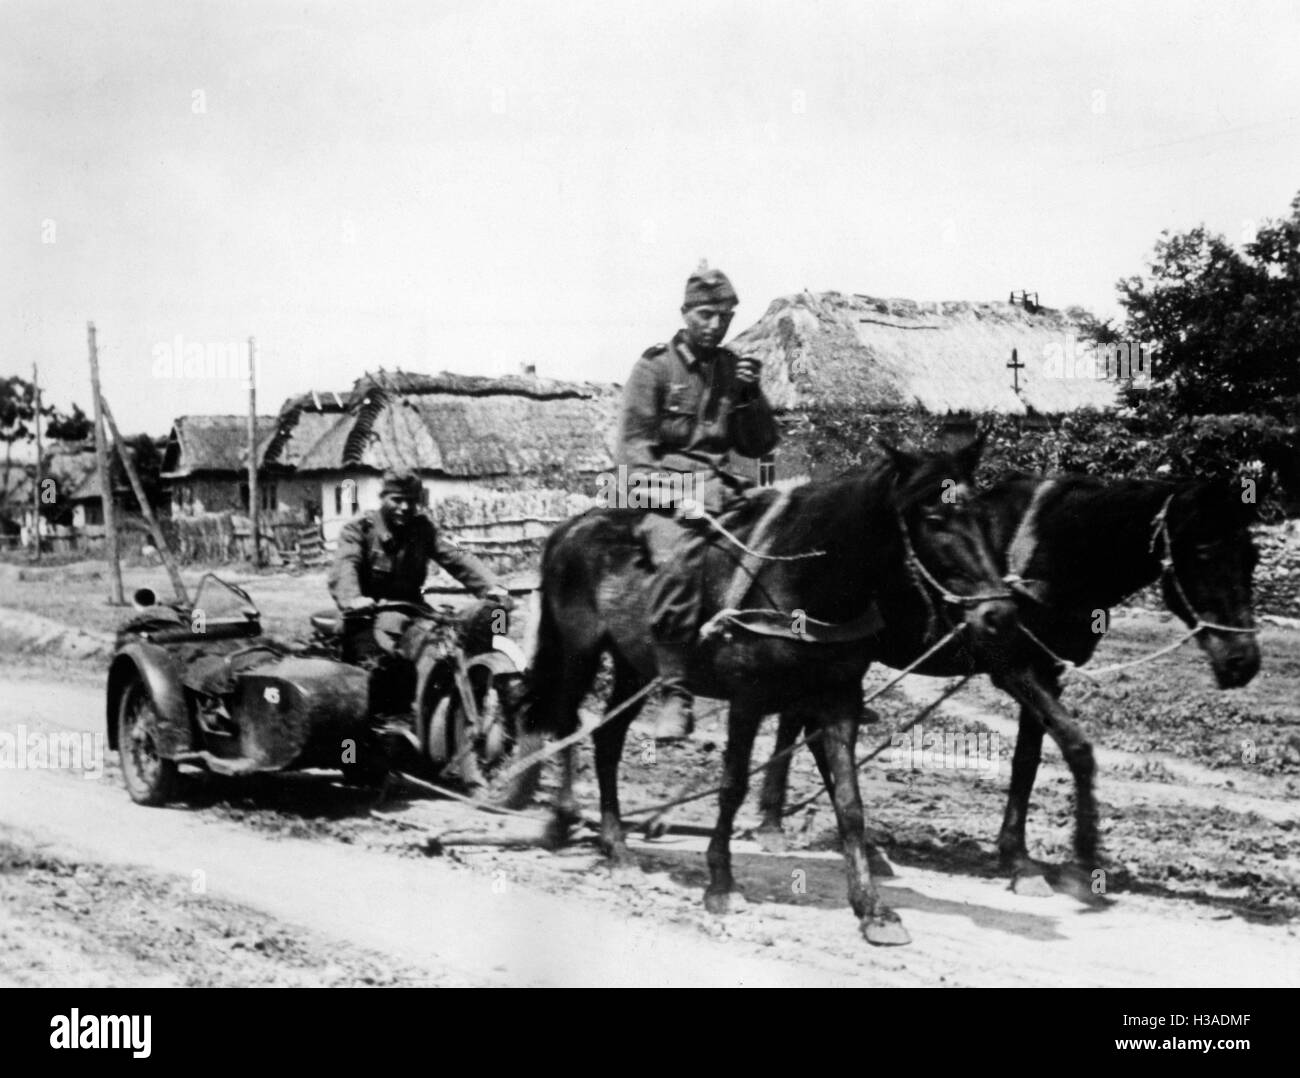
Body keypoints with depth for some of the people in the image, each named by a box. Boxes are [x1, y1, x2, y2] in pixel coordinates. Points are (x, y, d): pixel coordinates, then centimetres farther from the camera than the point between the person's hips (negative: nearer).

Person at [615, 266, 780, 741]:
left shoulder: (734, 369, 18)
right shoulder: (655, 366, 4)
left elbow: (760, 446, 17)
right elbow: (633, 442, -3)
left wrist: (750, 396, 0)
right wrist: (666, 492, -17)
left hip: (718, 487, 6)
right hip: (665, 484, -5)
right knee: (677, 558, -34)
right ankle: (674, 694, -33)